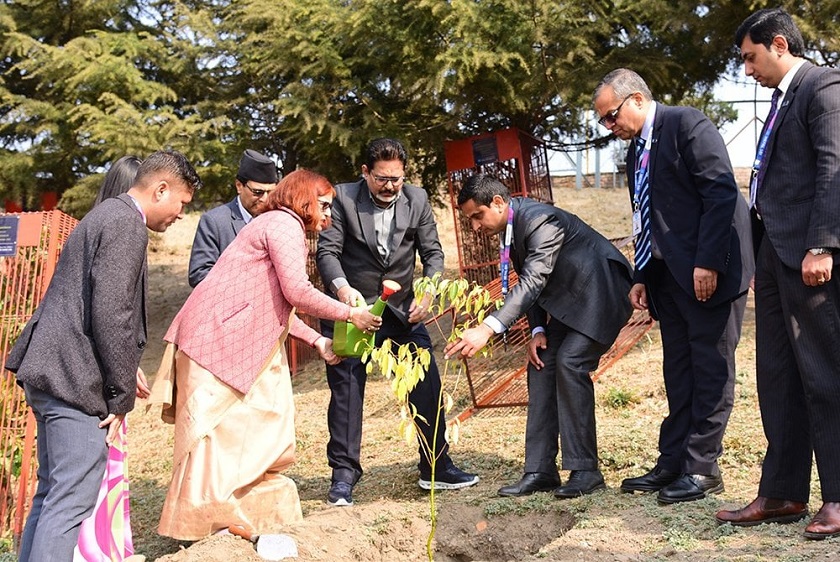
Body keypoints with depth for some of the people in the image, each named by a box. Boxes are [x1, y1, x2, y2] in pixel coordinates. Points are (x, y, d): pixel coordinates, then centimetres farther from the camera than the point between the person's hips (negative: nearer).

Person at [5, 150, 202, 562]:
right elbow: (111, 314, -20)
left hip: (47, 370, 11)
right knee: (73, 499, -8)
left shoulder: (108, 214, 19)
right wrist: (122, 394, -12)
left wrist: (123, 375, 20)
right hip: (73, 377, -11)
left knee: (52, 492, 17)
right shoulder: (127, 225, -13)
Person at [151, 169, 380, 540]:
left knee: (260, 426, 10)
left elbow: (278, 306, 19)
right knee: (218, 430, -5)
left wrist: (317, 341, 13)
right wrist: (350, 314, -10)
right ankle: (199, 520, 2)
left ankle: (252, 512, 18)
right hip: (217, 337, -10)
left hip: (243, 343, 10)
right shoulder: (284, 223, -10)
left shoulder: (284, 227, 22)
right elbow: (297, 291, -20)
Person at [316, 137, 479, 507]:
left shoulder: (417, 200, 0)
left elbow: (432, 251, 2)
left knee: (427, 385, 3)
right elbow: (327, 251, -14)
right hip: (350, 309, -3)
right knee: (346, 390, 0)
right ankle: (344, 475, 11)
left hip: (401, 310, 3)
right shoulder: (343, 198, -9)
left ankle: (436, 467, 17)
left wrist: (429, 291, -17)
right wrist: (342, 288, -33)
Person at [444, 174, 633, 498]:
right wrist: (537, 330, -7)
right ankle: (540, 471, 2)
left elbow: (533, 283, -38)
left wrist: (488, 329, -46)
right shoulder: (512, 227, 2)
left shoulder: (540, 221, -27)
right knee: (541, 366, 0)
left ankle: (585, 471, -13)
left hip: (601, 292, -10)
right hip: (567, 299, 10)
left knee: (570, 363, -22)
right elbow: (531, 283, 9)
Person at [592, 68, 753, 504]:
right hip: (668, 273, 9)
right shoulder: (636, 152, 16)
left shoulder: (687, 125, -9)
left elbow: (721, 192, -17)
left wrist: (707, 263, -21)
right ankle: (672, 464, 16)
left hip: (709, 270, -8)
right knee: (678, 370, 10)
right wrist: (641, 278, 9)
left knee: (710, 366, -2)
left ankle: (702, 468, 4)